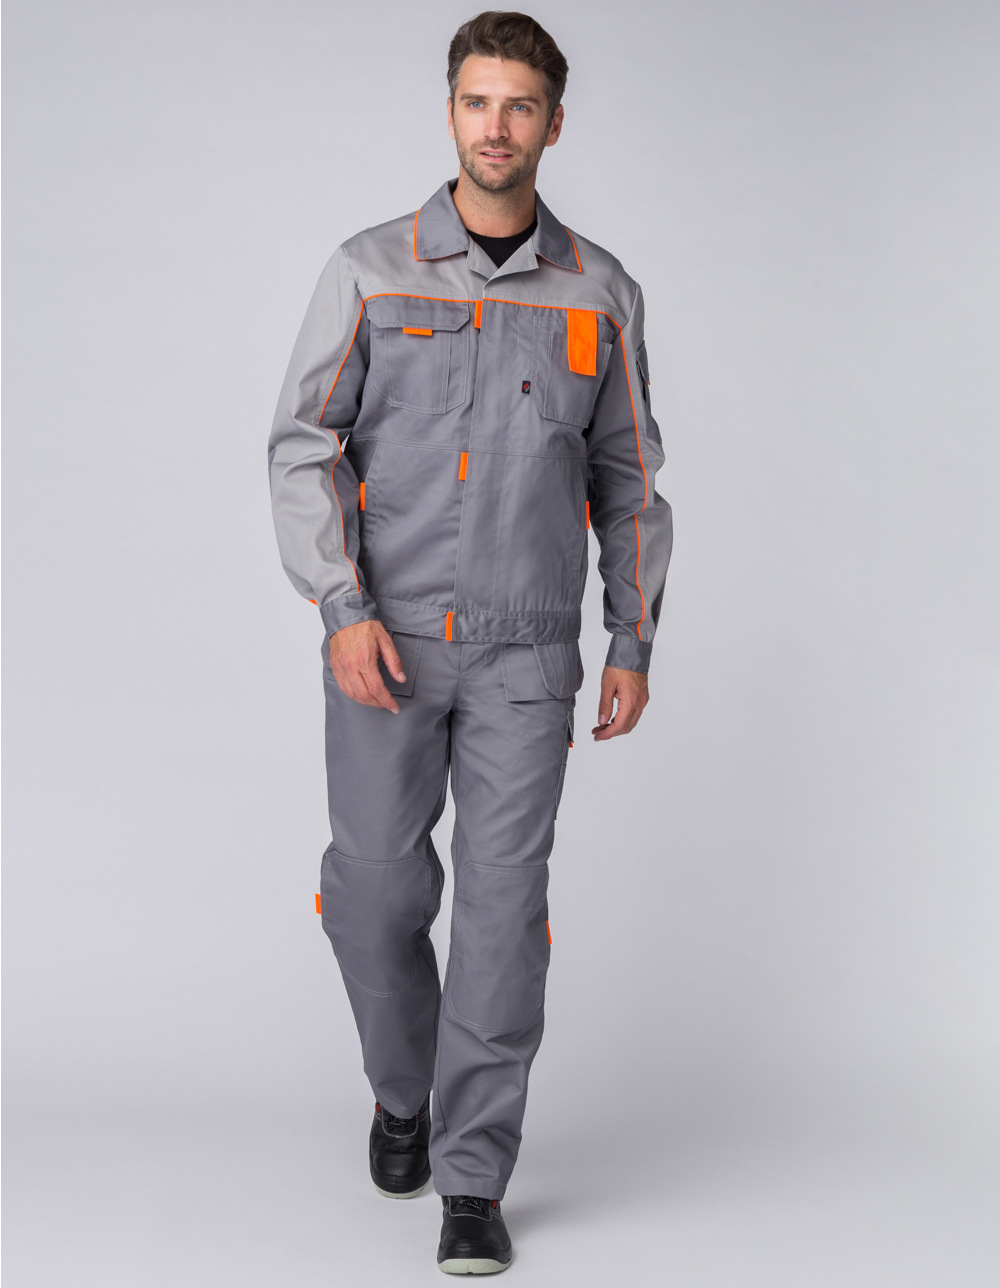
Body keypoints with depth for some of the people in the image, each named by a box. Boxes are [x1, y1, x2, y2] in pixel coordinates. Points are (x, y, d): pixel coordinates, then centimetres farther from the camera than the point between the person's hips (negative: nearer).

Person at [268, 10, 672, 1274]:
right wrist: (344, 613, -17)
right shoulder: (369, 270, -1)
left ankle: (473, 1182, 4)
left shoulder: (599, 292, 4)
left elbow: (627, 478, 10)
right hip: (385, 644, 0)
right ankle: (405, 1087, 34)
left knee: (502, 905, -6)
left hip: (524, 656, 0)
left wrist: (633, 647, 5)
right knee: (377, 896, 4)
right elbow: (305, 450, -4)